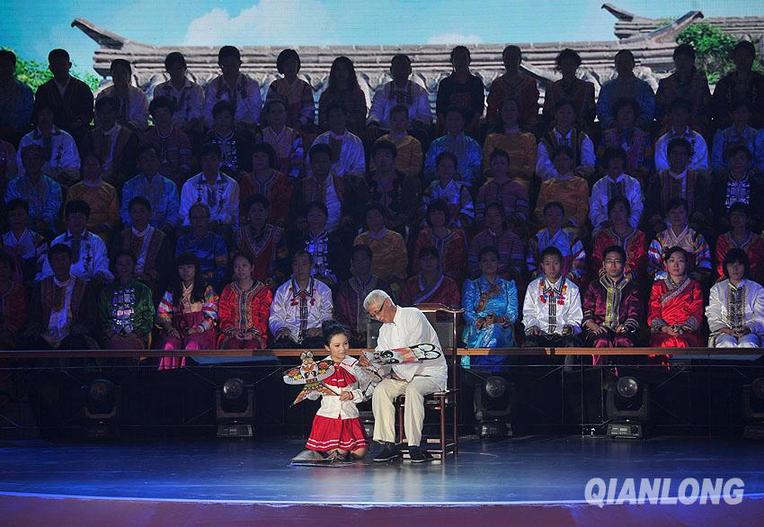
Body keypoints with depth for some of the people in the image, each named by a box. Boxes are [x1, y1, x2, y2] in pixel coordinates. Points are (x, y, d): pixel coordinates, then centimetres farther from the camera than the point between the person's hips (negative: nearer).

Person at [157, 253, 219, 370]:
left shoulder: (206, 290, 11)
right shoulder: (171, 291, 19)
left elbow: (211, 315, 5)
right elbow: (162, 313, 13)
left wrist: (199, 329, -12)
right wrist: (169, 327, -7)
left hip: (200, 330, -2)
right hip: (177, 328, 2)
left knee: (192, 346, -37)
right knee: (169, 345, -33)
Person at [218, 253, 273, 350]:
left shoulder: (264, 291, 12)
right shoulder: (228, 291, 18)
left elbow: (265, 318, 5)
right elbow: (223, 317, 12)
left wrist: (253, 333, -12)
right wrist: (233, 331, -7)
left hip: (255, 336, -1)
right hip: (231, 336, 1)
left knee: (251, 347, -36)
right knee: (233, 348, -34)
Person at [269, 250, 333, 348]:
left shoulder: (323, 290, 13)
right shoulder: (282, 291, 14)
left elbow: (328, 317, 8)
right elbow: (275, 318, 9)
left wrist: (321, 329, -15)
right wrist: (280, 328, -15)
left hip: (313, 337, 0)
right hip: (288, 339, 0)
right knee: (280, 346, -35)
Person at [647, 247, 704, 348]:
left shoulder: (694, 286, 19)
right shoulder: (658, 286, 21)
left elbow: (697, 314, 7)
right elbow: (653, 314, 10)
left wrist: (683, 328, -13)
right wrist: (665, 328, -11)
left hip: (688, 333, -1)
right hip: (662, 333, 1)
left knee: (682, 343, -37)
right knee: (667, 343, -36)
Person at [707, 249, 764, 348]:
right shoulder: (717, 289, 18)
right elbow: (713, 317, 9)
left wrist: (749, 328, -16)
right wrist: (724, 329, -12)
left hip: (749, 333, -1)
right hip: (724, 333, 1)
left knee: (747, 345, -37)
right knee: (727, 344, -37)